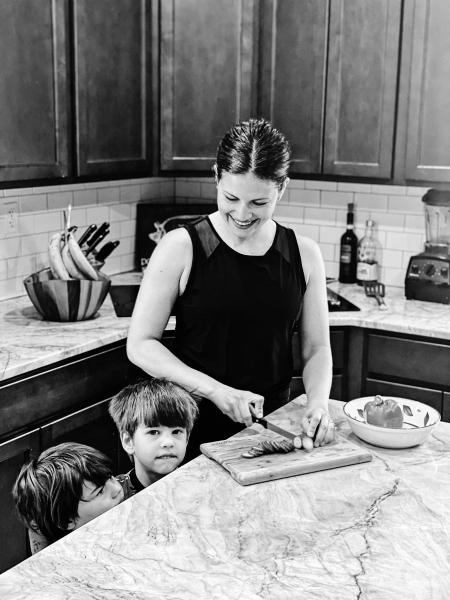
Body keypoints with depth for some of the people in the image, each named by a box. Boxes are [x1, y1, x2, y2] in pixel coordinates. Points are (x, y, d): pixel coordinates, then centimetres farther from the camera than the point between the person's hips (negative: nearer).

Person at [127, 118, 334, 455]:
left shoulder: (304, 256, 2)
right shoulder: (182, 248, -7)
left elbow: (316, 348, 9)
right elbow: (140, 345, -7)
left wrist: (318, 403, -10)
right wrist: (216, 390, -16)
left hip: (272, 425, 2)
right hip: (196, 427, -2)